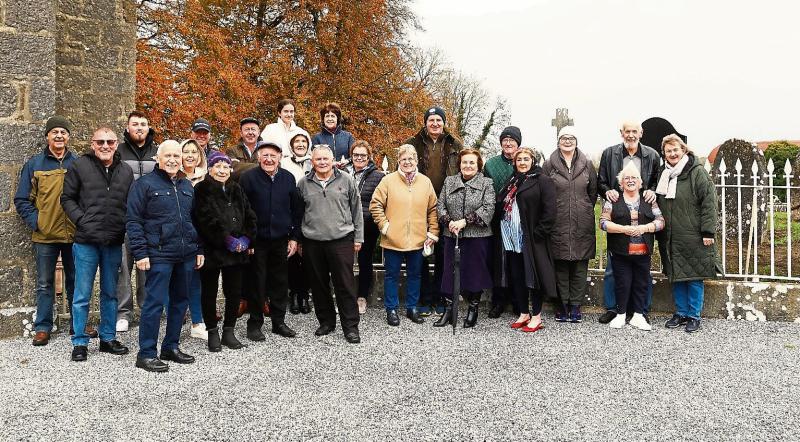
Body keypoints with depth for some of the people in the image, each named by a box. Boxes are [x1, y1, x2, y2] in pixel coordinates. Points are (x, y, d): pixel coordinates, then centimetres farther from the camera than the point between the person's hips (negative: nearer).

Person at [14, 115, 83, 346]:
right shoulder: (34, 164, 3)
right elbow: (21, 199, 4)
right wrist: (35, 221, -7)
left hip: (74, 234, 1)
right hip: (45, 236, -1)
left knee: (75, 281, 11)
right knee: (44, 284, 7)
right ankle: (42, 327, 17)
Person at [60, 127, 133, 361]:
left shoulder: (126, 171, 7)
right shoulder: (79, 166, -2)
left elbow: (131, 203, 13)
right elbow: (67, 198, 2)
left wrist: (124, 225, -1)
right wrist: (81, 220, -10)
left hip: (114, 242, 3)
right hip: (86, 241, -3)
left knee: (110, 293, 13)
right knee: (82, 295, 3)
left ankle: (108, 338, 24)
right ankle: (80, 342, 15)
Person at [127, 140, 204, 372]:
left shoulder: (187, 186, 16)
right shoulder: (145, 184, -3)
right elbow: (133, 221, -6)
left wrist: (199, 249, 15)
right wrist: (140, 253, -13)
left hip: (186, 255, 7)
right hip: (159, 255, -6)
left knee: (180, 301, 12)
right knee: (155, 302, -5)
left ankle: (171, 347, 24)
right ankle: (146, 354, 4)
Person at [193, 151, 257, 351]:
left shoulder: (236, 190, 13)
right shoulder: (202, 191, -4)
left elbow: (250, 217, 10)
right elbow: (206, 220, -15)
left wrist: (246, 239, -5)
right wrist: (227, 239, -18)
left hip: (237, 252, 5)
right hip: (211, 250, -4)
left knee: (234, 293, 8)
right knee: (210, 293, 6)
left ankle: (229, 332, 21)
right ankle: (212, 332, 19)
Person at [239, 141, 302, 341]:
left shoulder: (288, 178, 5)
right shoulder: (248, 178, -6)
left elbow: (296, 210, 9)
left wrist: (294, 237, 5)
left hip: (281, 240, 3)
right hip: (257, 241, -3)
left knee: (281, 283, 10)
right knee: (257, 283, 4)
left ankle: (279, 322, 24)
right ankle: (254, 323, 17)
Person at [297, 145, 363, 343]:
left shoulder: (346, 180, 2)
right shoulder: (303, 183, 6)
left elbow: (356, 210, 5)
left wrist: (358, 237, 2)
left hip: (341, 240, -2)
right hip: (312, 243, 2)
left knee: (345, 284, -1)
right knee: (319, 285, 11)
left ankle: (351, 326, 9)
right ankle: (326, 321, 26)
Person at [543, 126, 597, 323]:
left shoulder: (587, 165, 8)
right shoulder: (550, 165, 3)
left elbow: (593, 192, 14)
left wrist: (585, 211, 11)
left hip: (582, 224, 1)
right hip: (558, 223, -1)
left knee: (580, 265, 3)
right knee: (560, 265, 2)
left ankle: (576, 304, 11)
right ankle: (562, 304, 12)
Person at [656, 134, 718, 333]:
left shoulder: (697, 172, -6)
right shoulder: (663, 175, 12)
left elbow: (709, 203, -9)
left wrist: (707, 231, -14)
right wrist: (660, 232, 13)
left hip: (693, 237, -5)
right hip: (671, 238, 6)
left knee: (694, 277, 2)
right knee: (676, 276, 12)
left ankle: (694, 316, 13)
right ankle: (681, 313, 24)